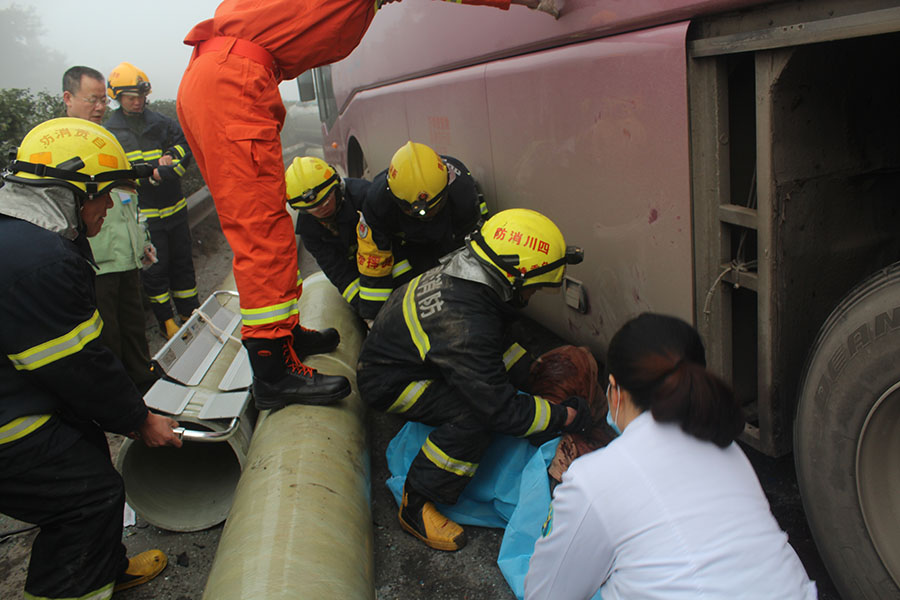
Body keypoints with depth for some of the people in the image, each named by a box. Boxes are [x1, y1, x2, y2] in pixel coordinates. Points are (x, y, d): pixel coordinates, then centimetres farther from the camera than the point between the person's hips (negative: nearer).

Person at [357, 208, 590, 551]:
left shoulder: (465, 270, -14)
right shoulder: (465, 329, -40)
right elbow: (503, 411, -33)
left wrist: (529, 373, 9)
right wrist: (567, 417, -20)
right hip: (387, 382, -9)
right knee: (476, 413, -28)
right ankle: (415, 506, -14)